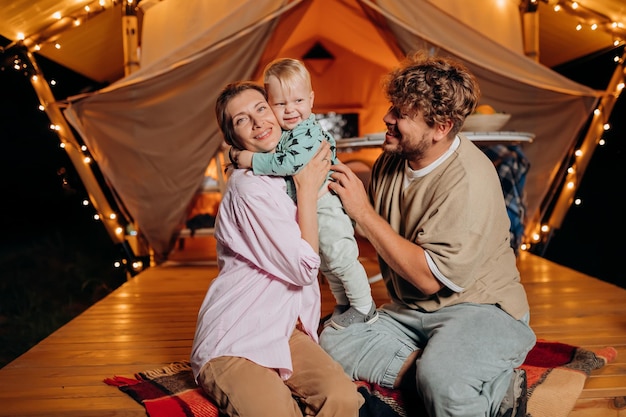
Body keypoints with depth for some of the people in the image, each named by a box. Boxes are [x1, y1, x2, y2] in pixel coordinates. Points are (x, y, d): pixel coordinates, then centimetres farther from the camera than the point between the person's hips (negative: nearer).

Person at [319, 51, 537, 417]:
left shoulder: (468, 181, -23)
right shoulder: (394, 160, 0)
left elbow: (430, 277, -24)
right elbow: (371, 231, 14)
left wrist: (364, 212, -21)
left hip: (479, 308, -7)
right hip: (410, 311, 8)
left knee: (441, 379, -35)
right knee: (334, 343, -11)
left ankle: (496, 386, -3)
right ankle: (453, 380, -11)